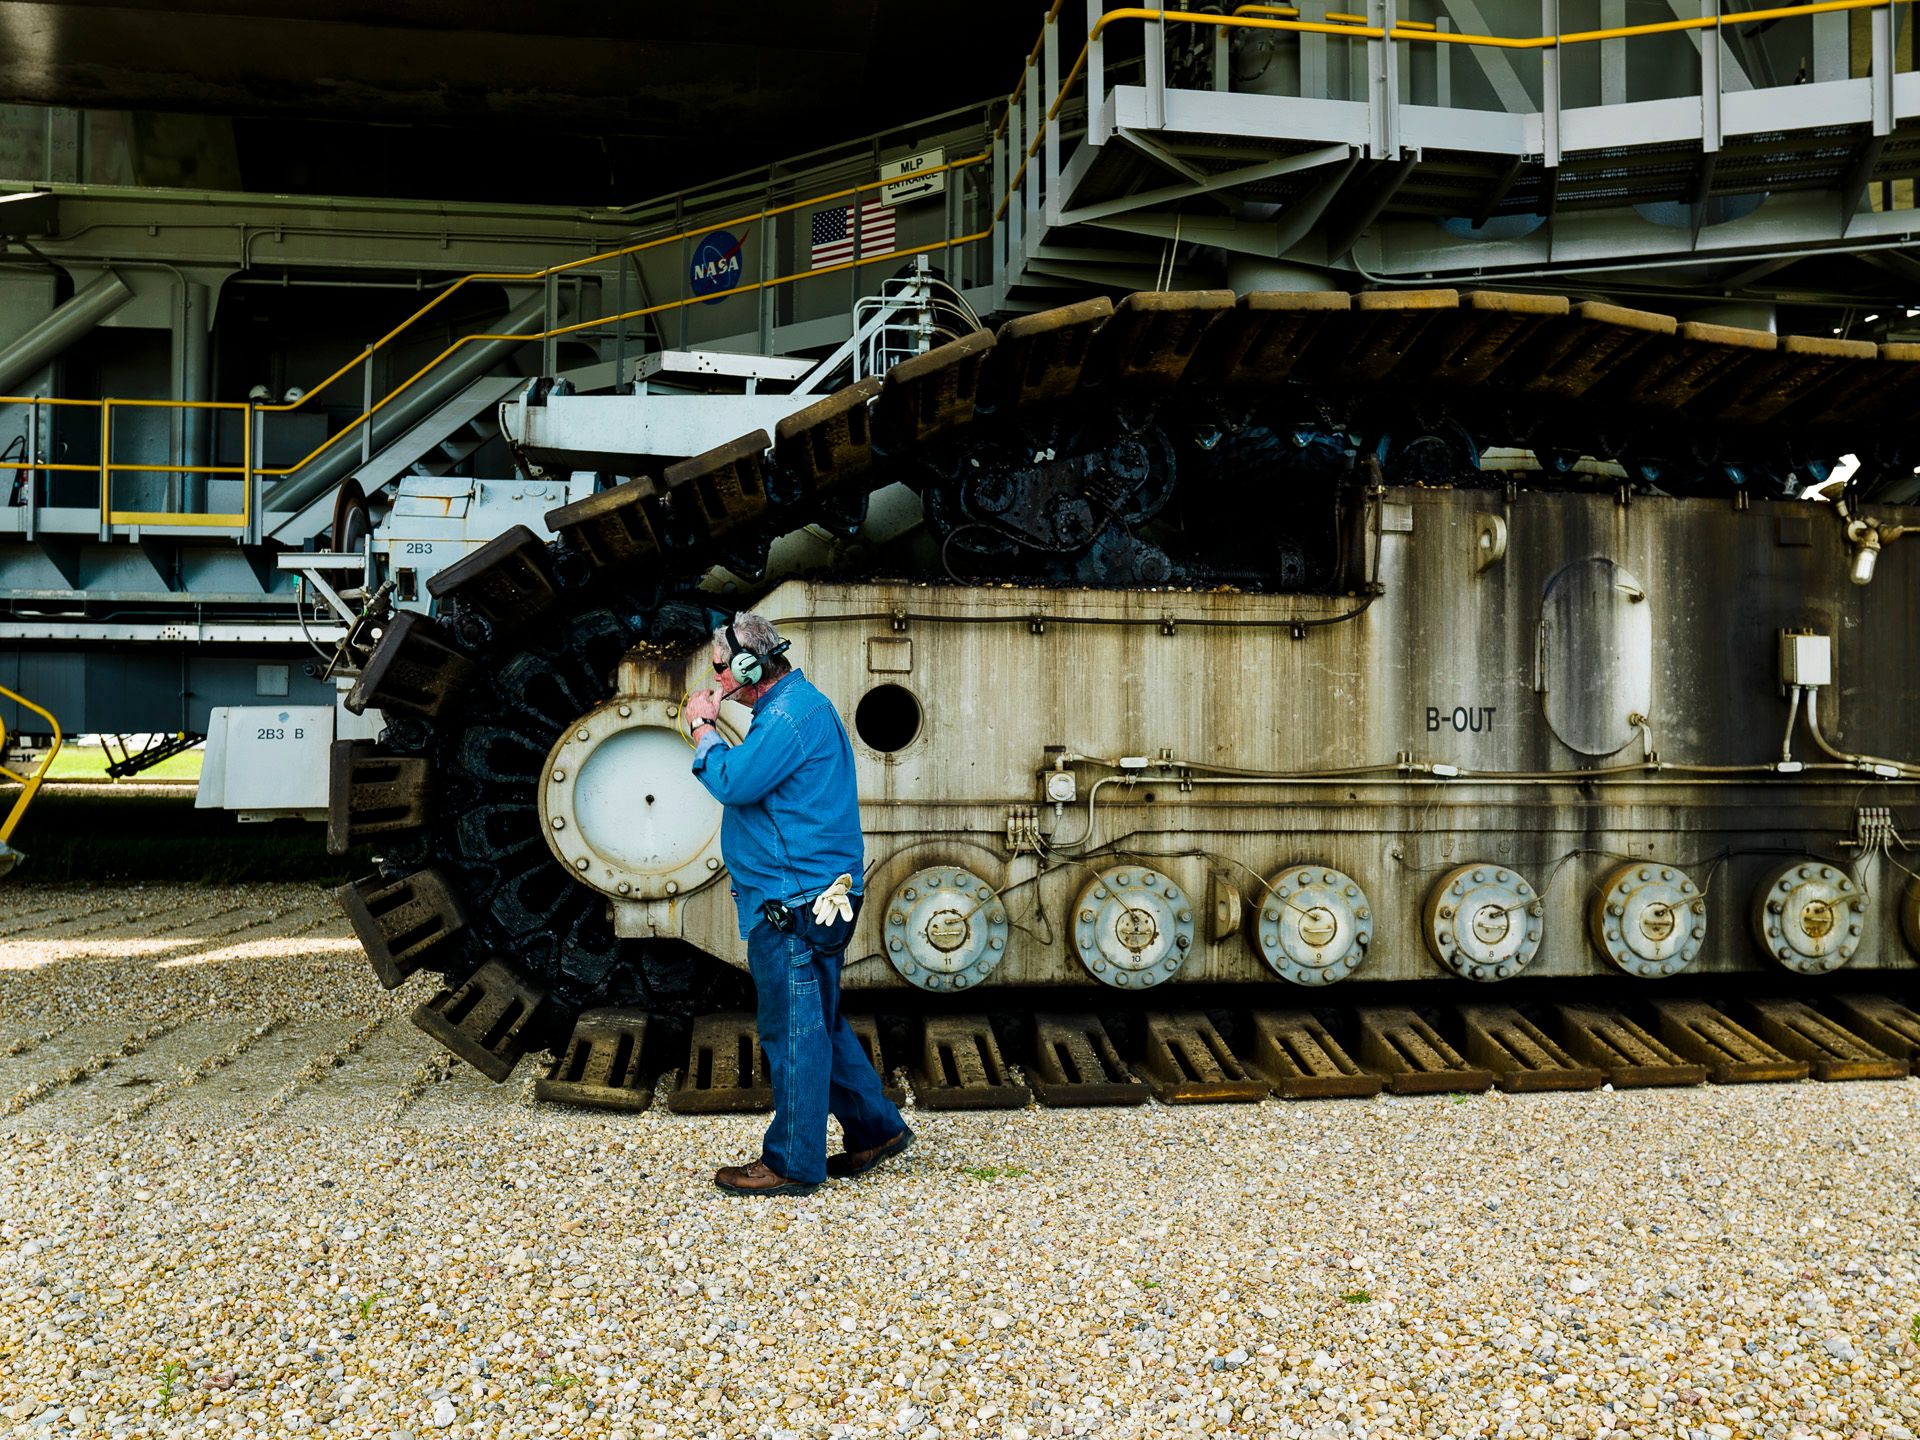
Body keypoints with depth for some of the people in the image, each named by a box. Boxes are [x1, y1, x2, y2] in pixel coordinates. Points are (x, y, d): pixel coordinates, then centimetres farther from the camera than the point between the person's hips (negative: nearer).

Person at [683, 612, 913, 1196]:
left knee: (792, 1029, -2)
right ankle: (875, 1126, 27)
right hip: (809, 899, 11)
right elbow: (750, 781, 22)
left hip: (796, 902, -11)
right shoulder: (792, 705, 18)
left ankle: (791, 1163, 7)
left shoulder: (791, 714, -17)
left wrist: (703, 728, -8)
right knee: (818, 1022, 18)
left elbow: (733, 782, -20)